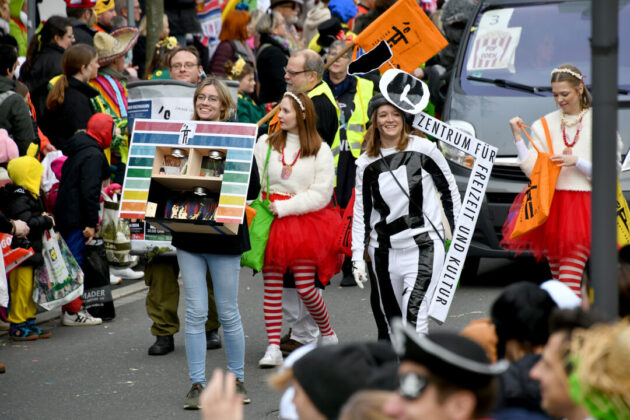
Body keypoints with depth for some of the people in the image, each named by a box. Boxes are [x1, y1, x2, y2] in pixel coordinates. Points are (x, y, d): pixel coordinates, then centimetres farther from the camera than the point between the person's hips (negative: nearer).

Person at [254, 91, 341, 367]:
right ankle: (273, 348, -1)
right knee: (271, 286, -3)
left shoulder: (320, 150, 1)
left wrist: (283, 207, -11)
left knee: (305, 287, -6)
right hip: (270, 221, 2)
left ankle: (327, 334, 18)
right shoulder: (265, 144, 9)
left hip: (305, 221, -2)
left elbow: (321, 194, -5)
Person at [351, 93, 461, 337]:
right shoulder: (367, 163, 5)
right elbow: (361, 213, 9)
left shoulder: (423, 150, -3)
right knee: (393, 320, 10)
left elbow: (449, 190, 6)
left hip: (424, 246, -4)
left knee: (414, 313, -19)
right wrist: (358, 256, 3)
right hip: (384, 251, 4)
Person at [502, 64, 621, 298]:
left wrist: (576, 161, -13)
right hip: (551, 203, 4)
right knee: (556, 271, 5)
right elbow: (532, 170, 0)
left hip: (583, 203, -4)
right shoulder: (544, 125, 11)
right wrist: (518, 138, -7)